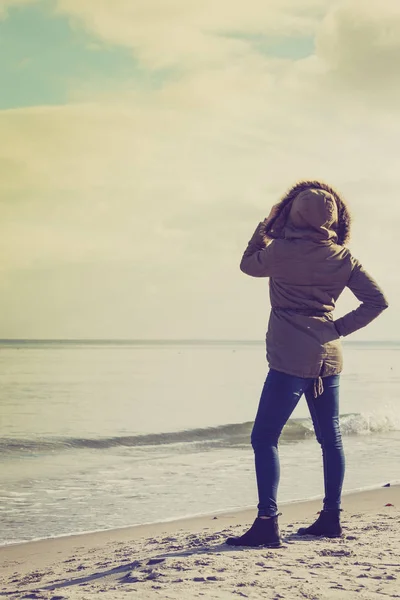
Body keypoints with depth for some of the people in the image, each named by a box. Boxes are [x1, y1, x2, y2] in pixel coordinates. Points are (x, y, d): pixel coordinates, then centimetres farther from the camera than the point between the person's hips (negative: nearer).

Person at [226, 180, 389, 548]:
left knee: (264, 438, -3)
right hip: (328, 357, 6)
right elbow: (377, 300, 5)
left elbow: (248, 264, 10)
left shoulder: (282, 251, -10)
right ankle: (331, 517, 22)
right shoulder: (343, 257, 4)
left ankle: (267, 523, -11)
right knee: (330, 438, 16)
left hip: (290, 359, -6)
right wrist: (340, 328, 8)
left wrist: (265, 227, 17)